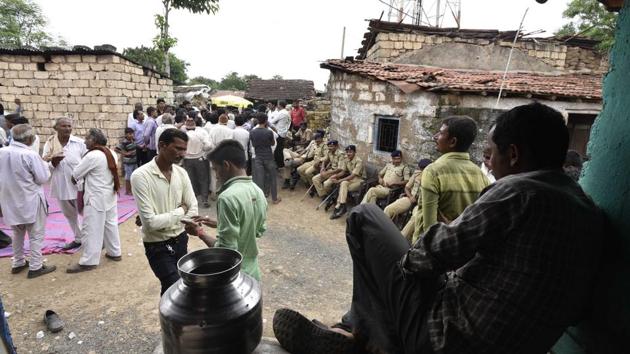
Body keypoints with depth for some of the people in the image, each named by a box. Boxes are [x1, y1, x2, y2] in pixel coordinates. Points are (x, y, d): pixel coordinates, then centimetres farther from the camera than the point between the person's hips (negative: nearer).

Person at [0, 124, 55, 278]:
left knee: (17, 233, 23)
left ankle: (17, 263, 34)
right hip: (30, 201, -7)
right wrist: (44, 163, 0)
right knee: (36, 235, 5)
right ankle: (35, 267, 10)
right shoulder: (30, 155, -21)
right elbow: (43, 178, -14)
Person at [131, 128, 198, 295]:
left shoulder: (181, 173, -3)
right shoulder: (141, 176, -21)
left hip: (180, 239, 5)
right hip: (157, 246, -5)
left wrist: (165, 219, -13)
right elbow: (150, 222, -25)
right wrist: (180, 211, -13)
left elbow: (193, 209, -3)